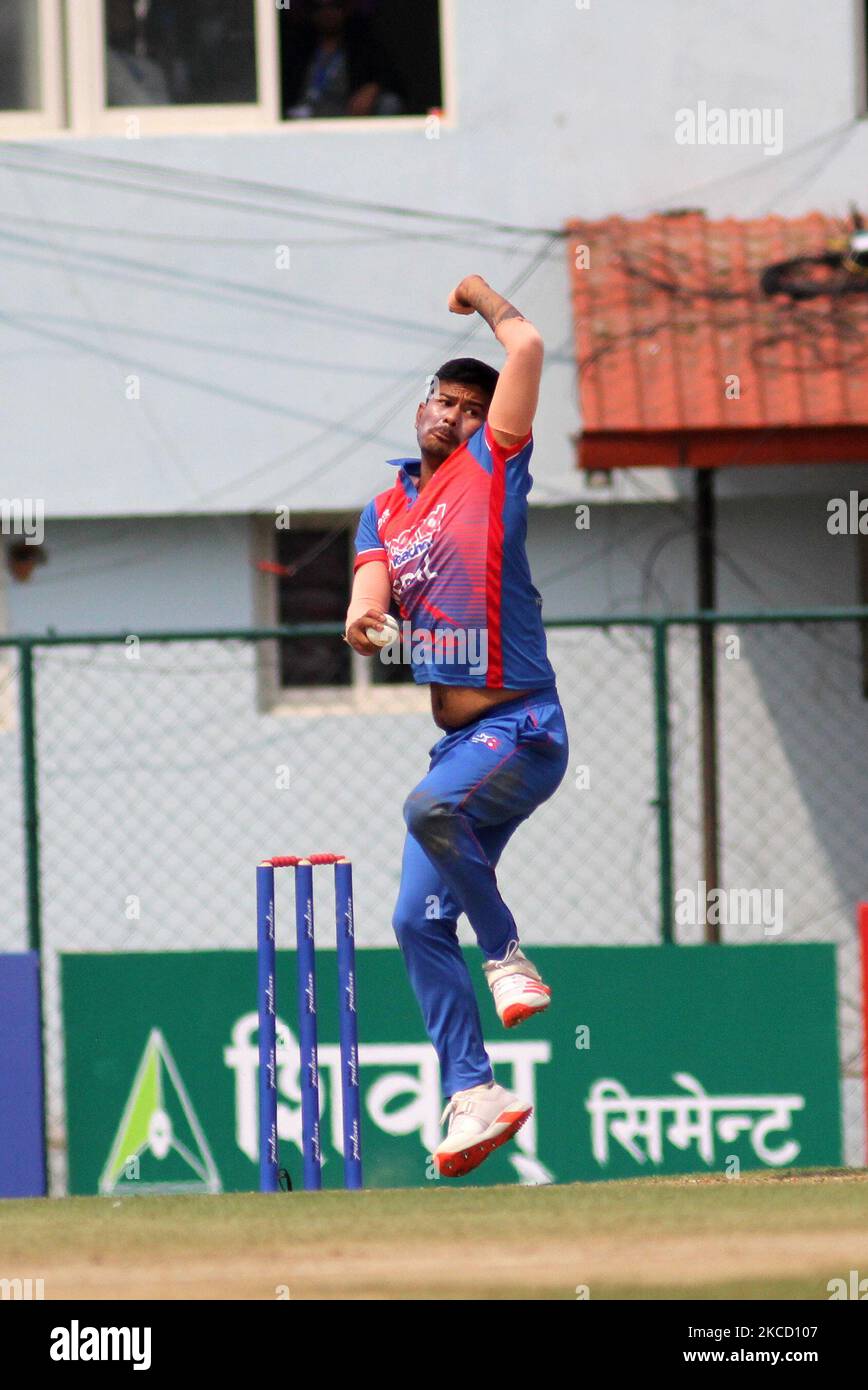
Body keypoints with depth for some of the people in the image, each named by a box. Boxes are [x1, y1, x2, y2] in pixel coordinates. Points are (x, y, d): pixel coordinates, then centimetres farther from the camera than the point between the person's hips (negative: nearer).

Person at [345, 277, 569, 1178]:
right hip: (459, 740, 7)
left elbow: (529, 351, -10)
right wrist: (363, 615, -23)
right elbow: (373, 580, 0)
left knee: (431, 806, -34)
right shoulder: (384, 510, 16)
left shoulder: (490, 469, -1)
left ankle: (507, 956, -15)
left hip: (522, 730, -7)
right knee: (419, 920, 0)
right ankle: (471, 1095, 3)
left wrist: (487, 302, 9)